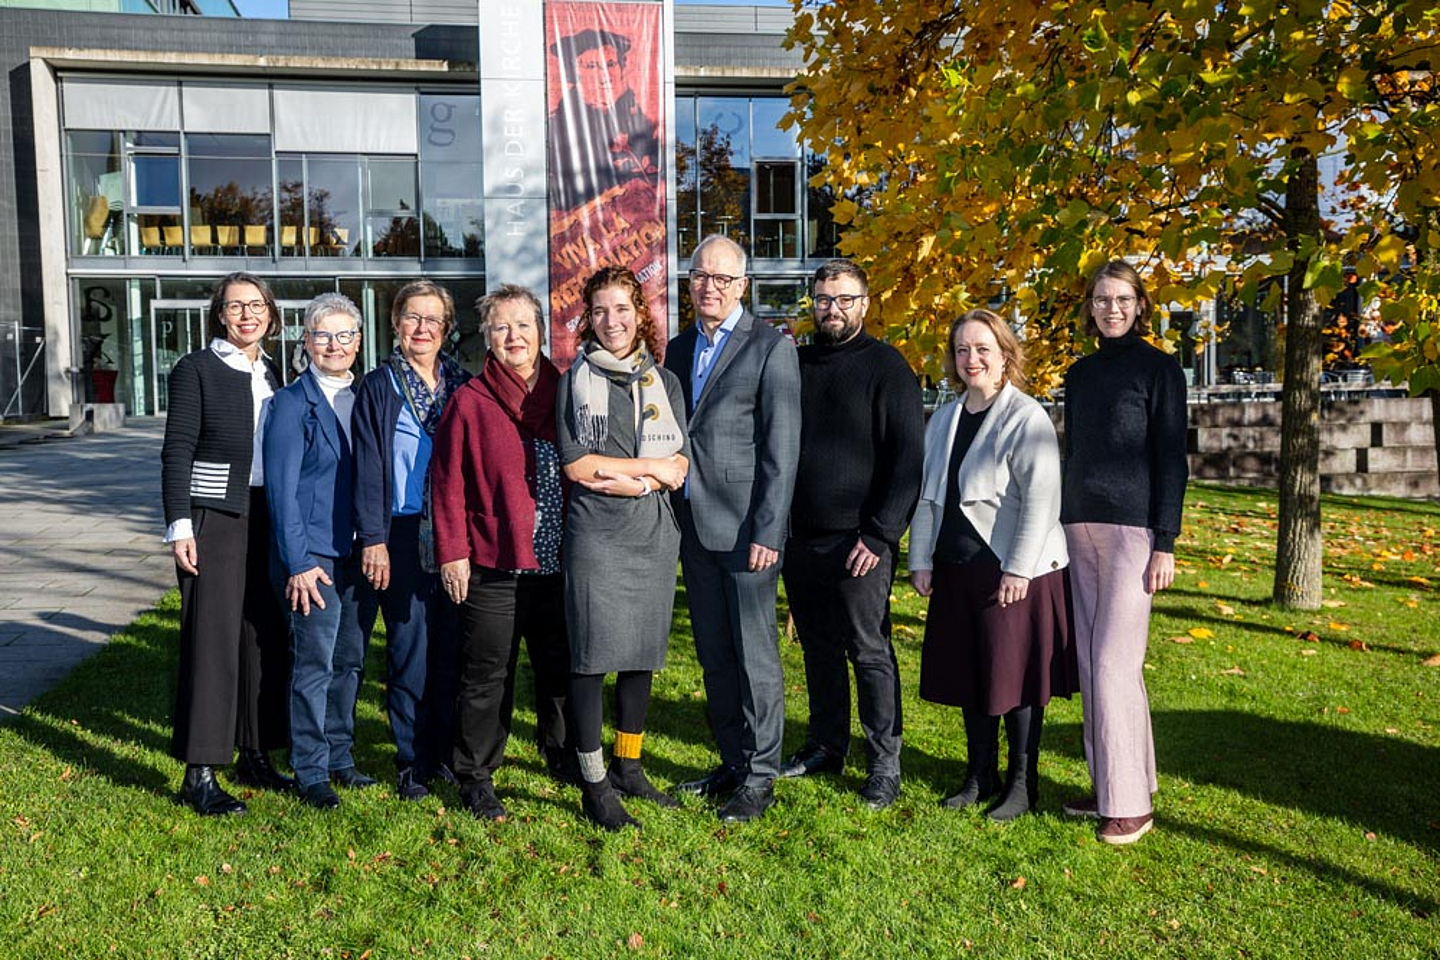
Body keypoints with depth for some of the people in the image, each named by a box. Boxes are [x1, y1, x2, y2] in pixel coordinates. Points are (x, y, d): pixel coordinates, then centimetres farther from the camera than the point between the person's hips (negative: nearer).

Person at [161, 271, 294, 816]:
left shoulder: (271, 374, 14)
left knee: (266, 635, 8)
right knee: (212, 638, -6)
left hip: (267, 519, 6)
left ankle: (255, 755, 20)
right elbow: (177, 451, -7)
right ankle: (200, 774, 2)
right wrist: (179, 526, -15)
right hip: (214, 518, -6)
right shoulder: (196, 369, -3)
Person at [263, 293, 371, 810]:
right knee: (315, 664, 0)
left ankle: (340, 757, 27)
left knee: (351, 660, 13)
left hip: (359, 553, 5)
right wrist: (299, 562, -13)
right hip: (314, 555, -5)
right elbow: (281, 488, -9)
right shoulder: (291, 402, -6)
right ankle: (311, 773, 14)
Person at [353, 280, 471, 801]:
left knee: (453, 646, 7)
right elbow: (367, 465, -2)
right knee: (409, 650, 1)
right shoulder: (378, 387, 2)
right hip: (405, 536, -3)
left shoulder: (462, 384, 11)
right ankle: (411, 761, 14)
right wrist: (373, 539, -9)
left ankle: (445, 752, 20)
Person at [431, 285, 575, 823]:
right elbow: (448, 485, -3)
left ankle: (563, 757, 37)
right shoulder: (469, 402, -2)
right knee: (488, 677, 3)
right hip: (493, 568, -3)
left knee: (562, 669, 16)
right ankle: (476, 778, 19)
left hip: (559, 564, 4)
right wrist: (452, 554, -8)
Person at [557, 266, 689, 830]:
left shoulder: (664, 382, 13)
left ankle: (628, 767, 25)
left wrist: (619, 476, -11)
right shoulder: (576, 380, 4)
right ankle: (594, 787, 6)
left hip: (654, 533, 4)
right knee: (592, 655, -3)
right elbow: (575, 465, -5)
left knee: (643, 654, 9)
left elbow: (679, 471, 4)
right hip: (595, 534, -3)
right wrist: (651, 466, -5)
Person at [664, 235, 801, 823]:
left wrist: (767, 530, -15)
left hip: (745, 528, -6)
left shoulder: (770, 347, -4)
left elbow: (782, 448, -10)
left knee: (755, 655, 1)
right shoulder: (678, 351, 15)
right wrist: (671, 518, 9)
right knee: (714, 655, 14)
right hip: (694, 527, 6)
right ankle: (731, 762, 27)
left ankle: (759, 776, 13)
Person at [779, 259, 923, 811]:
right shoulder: (795, 365, 12)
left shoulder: (885, 366, -3)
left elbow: (907, 456, -9)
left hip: (860, 541, -5)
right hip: (800, 538, 5)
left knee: (870, 652, 1)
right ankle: (826, 747, 28)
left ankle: (884, 764, 11)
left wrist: (880, 535, -15)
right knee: (819, 649, 14)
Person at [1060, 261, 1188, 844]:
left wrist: (1165, 542, -11)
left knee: (1115, 662, -10)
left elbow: (1171, 459, -5)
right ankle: (1108, 785, 16)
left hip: (1133, 527, -6)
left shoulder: (1158, 368, -1)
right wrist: (1060, 525, 15)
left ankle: (1131, 802, -1)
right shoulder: (1079, 373, 16)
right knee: (1092, 662, 7)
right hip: (1080, 526, 6)